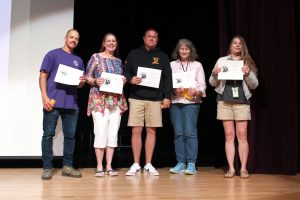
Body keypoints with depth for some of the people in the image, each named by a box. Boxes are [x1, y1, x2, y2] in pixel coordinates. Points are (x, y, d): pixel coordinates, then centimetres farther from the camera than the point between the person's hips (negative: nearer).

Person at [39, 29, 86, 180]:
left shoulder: (78, 60, 18)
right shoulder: (53, 54, 5)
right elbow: (43, 76, -2)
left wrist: (82, 81, -5)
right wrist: (45, 97, -12)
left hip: (71, 104, 4)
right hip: (53, 102, -4)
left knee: (70, 135, 6)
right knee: (48, 134, -1)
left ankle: (67, 166, 15)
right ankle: (47, 168, 5)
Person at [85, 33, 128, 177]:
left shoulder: (118, 61, 19)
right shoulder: (96, 57, 6)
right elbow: (87, 77, 2)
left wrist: (124, 81, 3)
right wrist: (95, 81, -16)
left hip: (116, 100, 5)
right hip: (100, 99, -4)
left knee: (113, 133, 2)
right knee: (101, 133, -10)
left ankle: (109, 166, 9)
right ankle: (99, 167, 1)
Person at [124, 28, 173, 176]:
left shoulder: (163, 57, 13)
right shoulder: (134, 54, 11)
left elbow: (168, 78, 9)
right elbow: (125, 72, 10)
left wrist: (167, 97, 0)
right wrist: (130, 79, -12)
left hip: (155, 99, 1)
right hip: (136, 98, -1)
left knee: (151, 131, 2)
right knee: (136, 131, -2)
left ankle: (148, 164, 12)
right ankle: (136, 164, 8)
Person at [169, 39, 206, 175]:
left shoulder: (197, 65, 11)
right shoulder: (172, 65, 13)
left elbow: (202, 85, 6)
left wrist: (196, 92, -14)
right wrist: (174, 90, -13)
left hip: (191, 102, -2)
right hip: (175, 102, 2)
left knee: (190, 132, -10)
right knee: (178, 133, 2)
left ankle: (191, 164, -4)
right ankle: (180, 163, 9)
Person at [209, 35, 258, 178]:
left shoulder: (247, 62, 11)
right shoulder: (222, 61, 12)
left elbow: (254, 85, 8)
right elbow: (213, 83, 11)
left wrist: (248, 74, -10)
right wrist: (214, 74, -10)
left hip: (242, 102, 0)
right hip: (225, 101, 1)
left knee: (242, 135, -3)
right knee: (229, 135, 1)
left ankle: (243, 168, 3)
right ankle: (231, 168, 4)